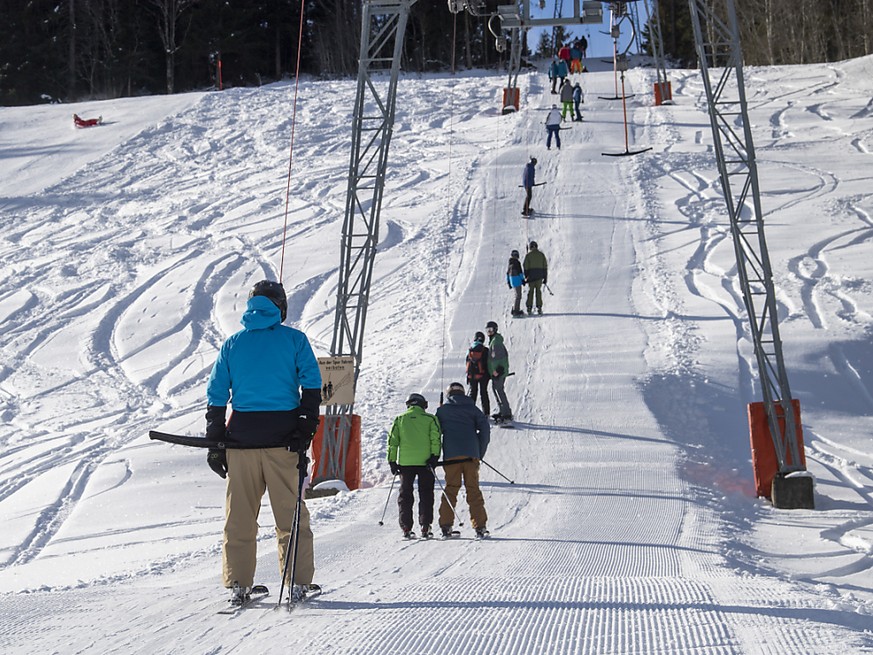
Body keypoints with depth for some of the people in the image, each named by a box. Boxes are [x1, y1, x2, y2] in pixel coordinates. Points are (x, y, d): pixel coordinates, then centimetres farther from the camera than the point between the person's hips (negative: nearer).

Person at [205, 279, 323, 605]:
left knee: (239, 514, 8)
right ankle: (299, 581, 5)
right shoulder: (294, 339, 2)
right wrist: (305, 431, -6)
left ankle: (238, 584, 6)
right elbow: (312, 386, -7)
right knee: (290, 511, 5)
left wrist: (215, 443, 9)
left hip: (242, 437, 2)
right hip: (282, 438, -2)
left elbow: (216, 395, 7)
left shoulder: (232, 343, 9)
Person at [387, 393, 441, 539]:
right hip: (425, 462, -1)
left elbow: (392, 441, 6)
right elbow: (435, 438, -7)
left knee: (405, 495, 8)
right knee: (426, 494, 5)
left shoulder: (400, 419, 10)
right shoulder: (430, 418, 5)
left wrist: (392, 461, 8)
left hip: (405, 462, 1)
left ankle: (406, 528, 1)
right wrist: (434, 456, -8)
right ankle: (425, 527, -3)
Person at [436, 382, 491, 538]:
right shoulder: (472, 408, 13)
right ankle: (480, 527, -2)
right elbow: (485, 429, 6)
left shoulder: (442, 411, 11)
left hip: (451, 455, 0)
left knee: (451, 489, 5)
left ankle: (446, 526, -3)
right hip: (471, 454, 0)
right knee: (473, 490, 3)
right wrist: (480, 453, 12)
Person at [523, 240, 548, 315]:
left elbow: (525, 266, -4)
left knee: (530, 291, 5)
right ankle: (539, 308, -2)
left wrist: (526, 277, 2)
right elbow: (545, 266, 6)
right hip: (539, 276, 2)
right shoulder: (541, 255, 6)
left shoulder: (528, 255, -1)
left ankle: (529, 308, 0)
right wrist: (545, 278, 10)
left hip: (531, 276, -1)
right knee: (538, 291, 6)